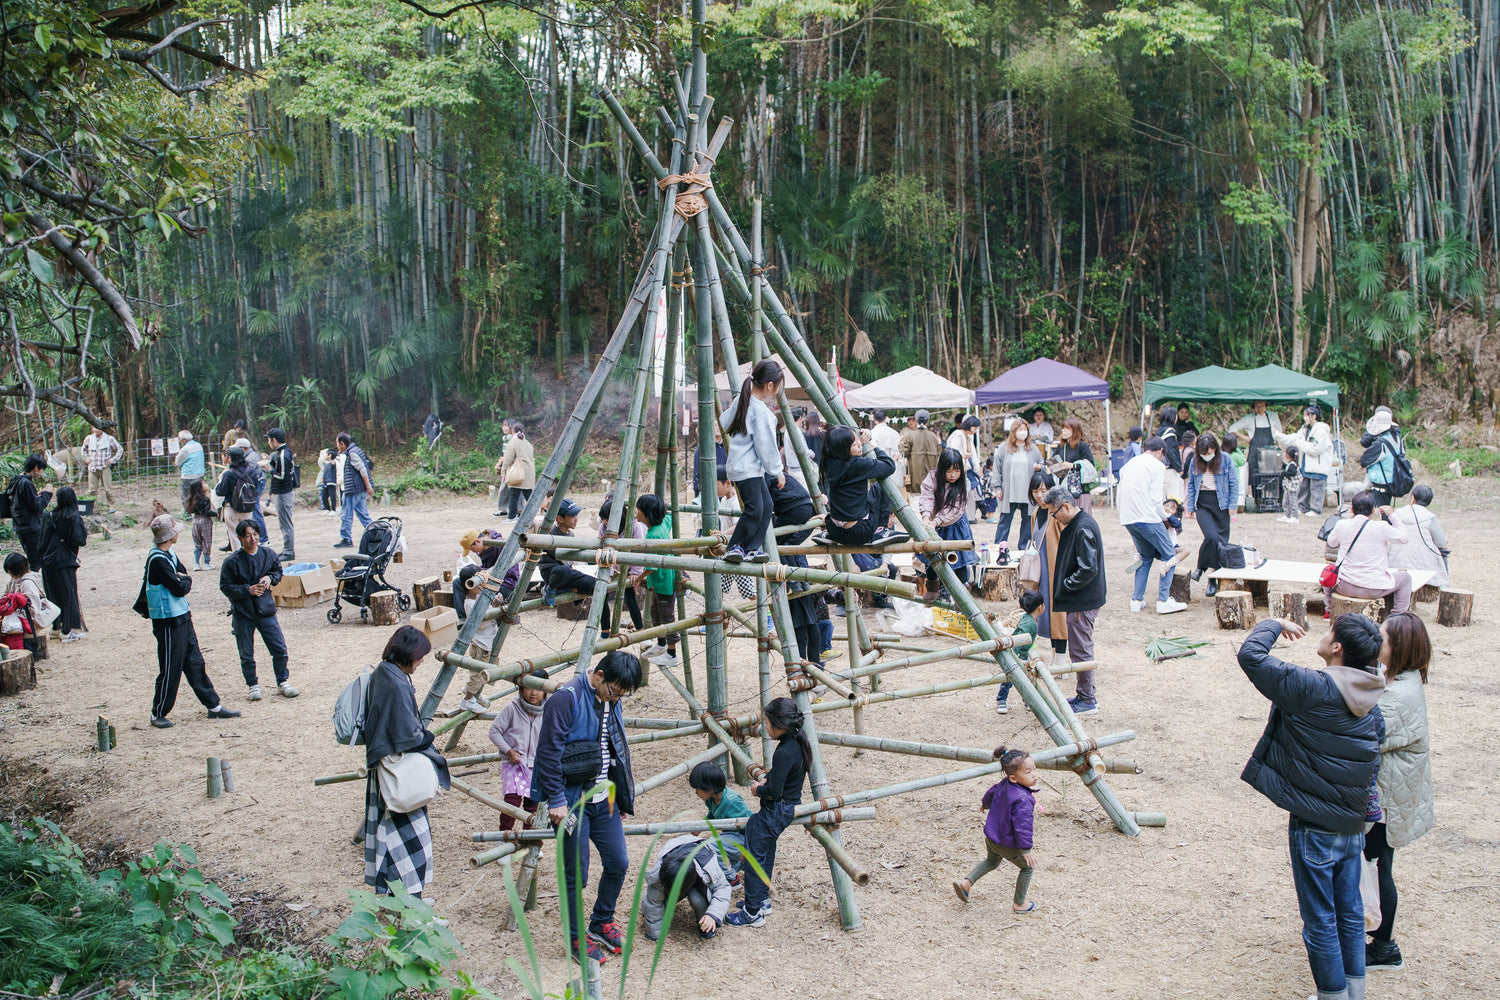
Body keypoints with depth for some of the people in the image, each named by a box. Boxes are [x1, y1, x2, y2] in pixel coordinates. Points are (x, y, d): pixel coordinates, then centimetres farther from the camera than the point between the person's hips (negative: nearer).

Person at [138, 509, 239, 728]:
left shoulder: (169, 554, 9)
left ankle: (213, 706, 19)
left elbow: (185, 575, 14)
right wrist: (184, 581, 0)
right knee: (170, 669, 1)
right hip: (168, 622, -9)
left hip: (181, 616, 9)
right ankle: (158, 714, 15)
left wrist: (183, 579, -7)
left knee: (195, 663, 13)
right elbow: (179, 589, -20)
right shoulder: (157, 560, -20)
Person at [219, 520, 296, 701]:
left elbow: (278, 570, 16)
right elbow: (226, 587, -9)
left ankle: (283, 683, 19)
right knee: (246, 655, 8)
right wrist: (248, 590, -19)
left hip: (266, 610, 2)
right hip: (242, 614, -2)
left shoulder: (268, 554, -1)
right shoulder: (232, 561, -11)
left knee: (280, 649, 2)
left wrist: (270, 578, -5)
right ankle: (253, 686, 26)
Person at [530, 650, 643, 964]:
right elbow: (548, 752, -18)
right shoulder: (566, 699, -17)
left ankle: (602, 922, 32)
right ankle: (577, 937, 19)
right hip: (573, 802, -7)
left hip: (603, 799, 7)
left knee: (618, 863, 11)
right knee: (576, 873, 1)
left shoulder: (611, 702, 8)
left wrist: (623, 797, 19)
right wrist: (556, 800, -18)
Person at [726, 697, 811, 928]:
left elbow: (774, 790, -27)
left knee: (754, 856, 2)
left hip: (776, 811, -10)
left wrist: (759, 790, -8)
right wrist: (765, 781, 3)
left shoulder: (785, 752, -29)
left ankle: (753, 913, 10)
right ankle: (762, 900, 37)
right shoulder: (797, 743, 0)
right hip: (789, 806, 10)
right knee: (766, 853, 23)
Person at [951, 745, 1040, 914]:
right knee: (1027, 867, 17)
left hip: (991, 837, 8)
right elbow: (1022, 825, -35)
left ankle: (966, 882, 18)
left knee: (991, 862, 33)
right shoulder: (1022, 799, -33)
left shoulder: (1003, 785, -5)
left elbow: (990, 793, 16)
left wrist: (985, 804, 37)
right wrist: (1026, 850, -28)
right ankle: (1019, 904, 30)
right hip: (1008, 844, -8)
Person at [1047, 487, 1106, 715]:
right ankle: (1085, 694, 29)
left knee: (1080, 650, -2)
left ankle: (1087, 701, 7)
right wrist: (1063, 587, 12)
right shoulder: (1078, 523, 11)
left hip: (1083, 602, -11)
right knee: (1081, 648, 18)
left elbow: (1089, 568, -26)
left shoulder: (1083, 529, -21)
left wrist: (1064, 586, -16)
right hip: (1082, 599, 11)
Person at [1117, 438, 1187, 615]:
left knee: (1145, 557, 21)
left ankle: (1136, 600, 16)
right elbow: (1155, 498, -8)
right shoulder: (1157, 466, -1)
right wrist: (1163, 517, 8)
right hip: (1146, 517, -7)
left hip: (1127, 519, 7)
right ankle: (1163, 601, -3)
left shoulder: (1129, 464, 19)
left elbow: (1119, 494, 16)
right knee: (1169, 555, 2)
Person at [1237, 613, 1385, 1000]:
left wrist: (1276, 625, -3)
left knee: (1320, 920, 6)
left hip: (1314, 830, -7)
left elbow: (1251, 655, -21)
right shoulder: (1371, 701, 2)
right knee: (1349, 912, 19)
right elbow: (1373, 769, 11)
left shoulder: (1311, 689, -22)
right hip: (1353, 828, 7)